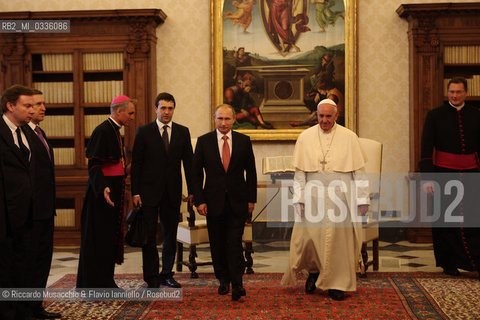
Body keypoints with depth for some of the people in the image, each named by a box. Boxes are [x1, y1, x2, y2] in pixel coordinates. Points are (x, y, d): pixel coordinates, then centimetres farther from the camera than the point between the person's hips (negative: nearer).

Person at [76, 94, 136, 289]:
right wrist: (103, 188, -33)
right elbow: (93, 165, -22)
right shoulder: (102, 131, -16)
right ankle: (94, 285, 7)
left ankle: (105, 283, 23)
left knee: (110, 237, 14)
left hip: (114, 192, 10)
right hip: (103, 193, -10)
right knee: (98, 238, -2)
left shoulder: (115, 131, 13)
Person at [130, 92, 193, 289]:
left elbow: (188, 162, 7)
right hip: (149, 191, -2)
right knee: (149, 236, 1)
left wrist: (192, 191, 2)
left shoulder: (183, 132, 7)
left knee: (170, 236, 9)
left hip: (172, 192, 2)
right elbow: (136, 164, -1)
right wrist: (135, 192, -8)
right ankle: (152, 277, 10)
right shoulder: (144, 132, 0)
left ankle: (167, 274, 22)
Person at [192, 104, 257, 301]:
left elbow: (251, 172, 7)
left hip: (238, 202, -1)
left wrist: (251, 199, 3)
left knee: (235, 243, -6)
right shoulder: (204, 141, 2)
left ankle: (237, 284, -4)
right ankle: (223, 280, 23)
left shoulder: (244, 141, 4)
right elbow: (196, 173, 2)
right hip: (214, 201, 1)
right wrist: (199, 200, -5)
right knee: (217, 244, 9)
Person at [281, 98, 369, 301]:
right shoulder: (305, 137, 3)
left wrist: (362, 199, -2)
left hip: (340, 196, -1)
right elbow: (299, 172, 4)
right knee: (308, 236, 1)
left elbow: (358, 171, 1)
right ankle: (314, 271, 30)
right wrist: (298, 199, -3)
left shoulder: (349, 138, 0)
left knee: (338, 239, 2)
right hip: (313, 196, 1)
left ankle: (336, 284, 18)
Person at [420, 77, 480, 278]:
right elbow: (426, 148, -2)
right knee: (446, 220, 5)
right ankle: (449, 263, 16)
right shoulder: (435, 116, 2)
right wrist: (427, 177, -9)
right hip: (444, 173, -1)